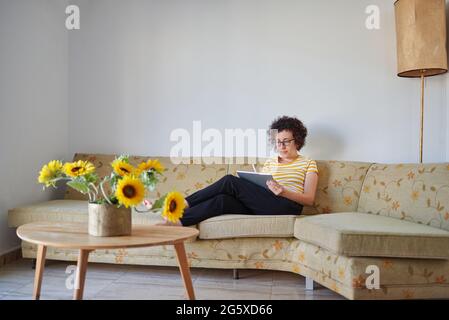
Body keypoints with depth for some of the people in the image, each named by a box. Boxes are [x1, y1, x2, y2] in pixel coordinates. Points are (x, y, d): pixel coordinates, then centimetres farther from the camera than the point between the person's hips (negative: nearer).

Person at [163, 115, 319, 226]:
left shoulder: (308, 164, 14)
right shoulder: (269, 162, 27)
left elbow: (309, 199, 2)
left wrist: (284, 192, -16)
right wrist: (249, 186, -5)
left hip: (287, 206, -5)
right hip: (262, 206, 5)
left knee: (230, 181, -22)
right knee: (223, 200, -28)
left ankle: (184, 203, -18)